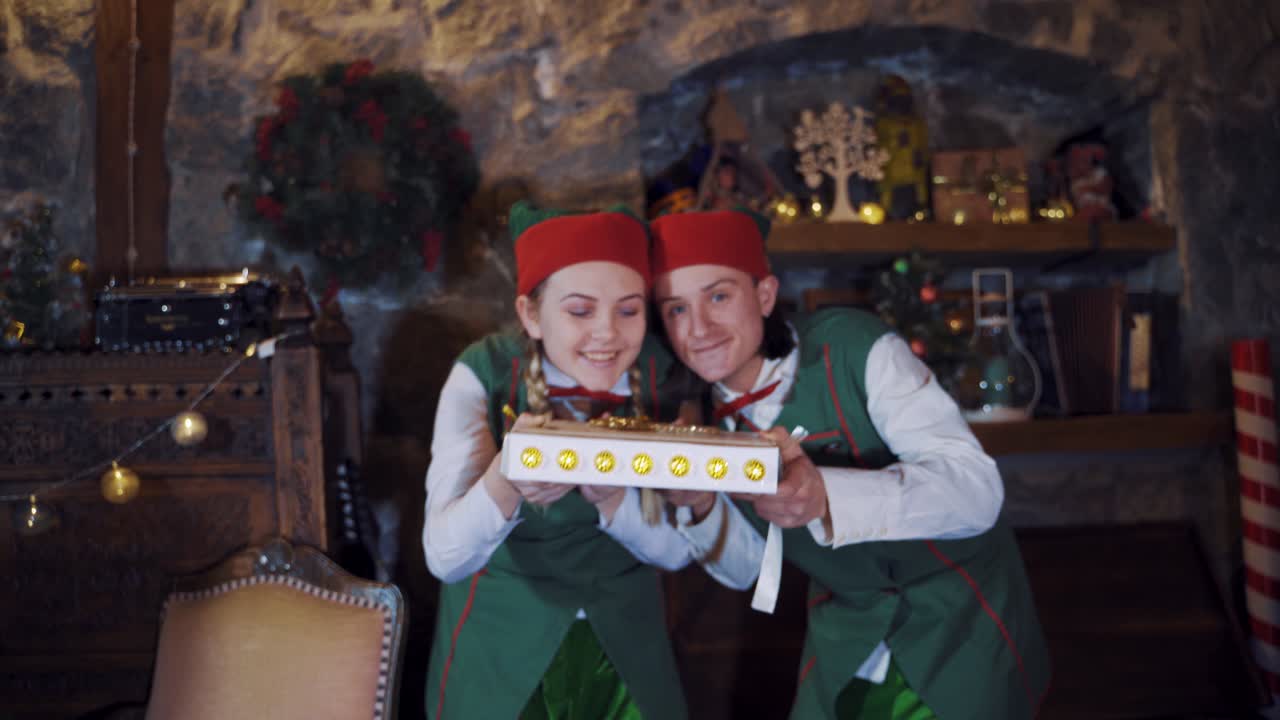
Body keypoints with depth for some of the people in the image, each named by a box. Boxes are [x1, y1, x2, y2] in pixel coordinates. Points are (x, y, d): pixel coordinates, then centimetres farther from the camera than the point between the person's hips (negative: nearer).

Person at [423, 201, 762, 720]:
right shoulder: (484, 374, -21)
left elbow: (679, 548, -12)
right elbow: (443, 557, -25)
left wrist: (610, 496, -32)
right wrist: (504, 483, -45)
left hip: (625, 637, 2)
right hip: (501, 638, -2)